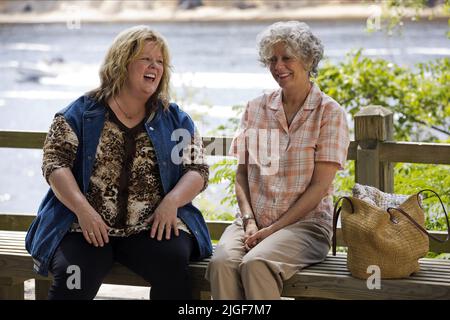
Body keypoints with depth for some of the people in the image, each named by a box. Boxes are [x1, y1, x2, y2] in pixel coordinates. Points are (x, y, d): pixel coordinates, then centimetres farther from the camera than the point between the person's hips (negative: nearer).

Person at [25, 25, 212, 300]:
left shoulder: (176, 120, 16)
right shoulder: (81, 113, 9)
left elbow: (197, 169, 10)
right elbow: (55, 163, 0)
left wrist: (172, 201, -11)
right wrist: (82, 208, -16)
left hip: (153, 227, 2)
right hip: (87, 226, -1)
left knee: (172, 263, -30)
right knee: (75, 275, -31)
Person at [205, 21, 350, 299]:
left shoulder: (329, 112, 0)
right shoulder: (256, 108, 13)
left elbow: (319, 186, -6)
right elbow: (242, 173, 12)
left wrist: (273, 229, -11)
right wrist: (249, 221, -6)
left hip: (305, 223, -3)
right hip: (254, 221, 4)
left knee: (255, 263, -34)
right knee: (222, 261, -31)